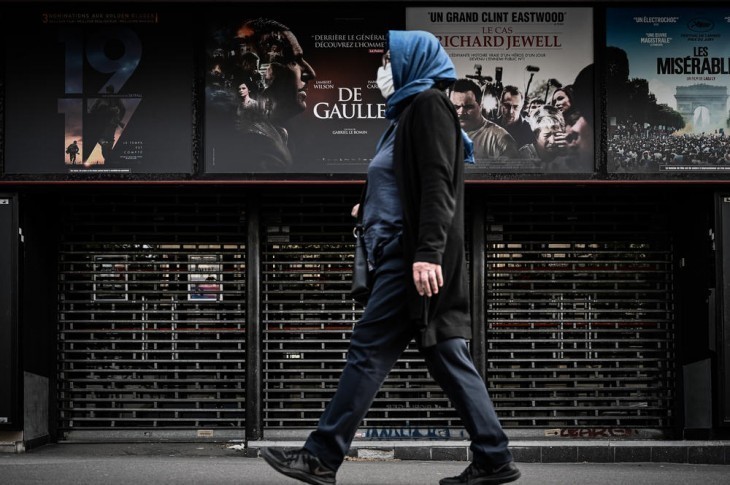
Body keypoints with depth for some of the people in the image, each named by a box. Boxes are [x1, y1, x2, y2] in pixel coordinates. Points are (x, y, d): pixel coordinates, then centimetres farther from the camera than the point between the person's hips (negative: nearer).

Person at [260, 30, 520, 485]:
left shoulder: (429, 104, -6)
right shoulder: (412, 111, 23)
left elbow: (438, 185, -17)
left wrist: (426, 254, -24)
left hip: (414, 256, -10)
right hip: (405, 251, 10)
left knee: (370, 349, -6)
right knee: (447, 357, 7)